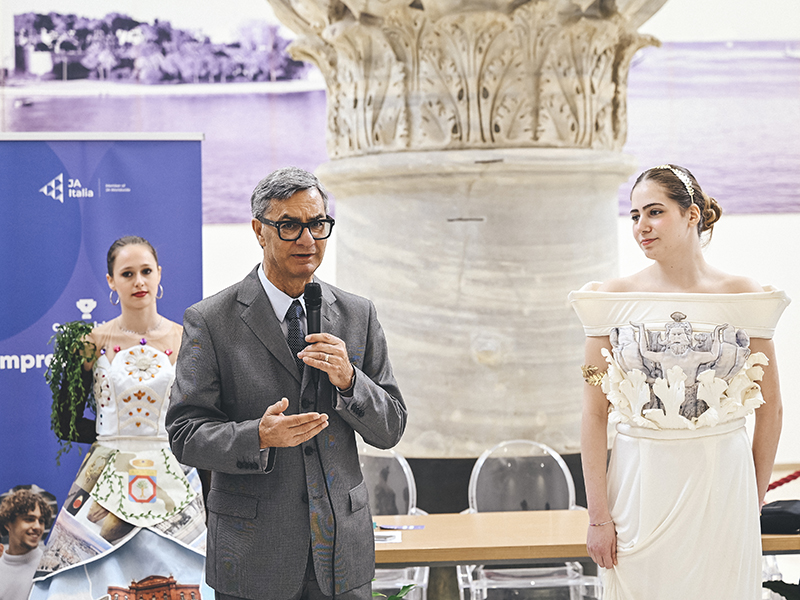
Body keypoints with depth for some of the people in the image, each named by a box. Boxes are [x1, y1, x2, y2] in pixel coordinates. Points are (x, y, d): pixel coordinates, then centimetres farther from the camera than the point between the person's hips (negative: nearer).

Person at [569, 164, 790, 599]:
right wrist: (598, 516, -7)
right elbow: (594, 414, -2)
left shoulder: (742, 298, 0)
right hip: (641, 486, 0)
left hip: (722, 486, 0)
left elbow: (770, 408, 7)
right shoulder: (614, 299, -1)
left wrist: (754, 501, 8)